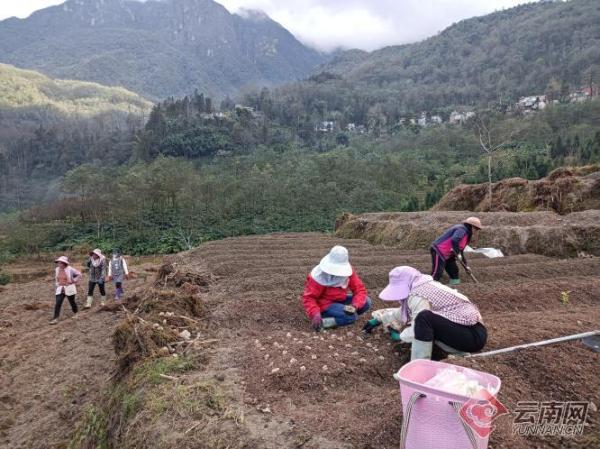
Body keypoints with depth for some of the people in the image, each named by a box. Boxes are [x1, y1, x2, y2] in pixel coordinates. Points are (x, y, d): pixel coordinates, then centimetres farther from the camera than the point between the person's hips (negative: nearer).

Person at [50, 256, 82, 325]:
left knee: (72, 302, 11)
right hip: (60, 289, 4)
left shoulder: (70, 269, -14)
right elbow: (56, 280, 15)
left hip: (69, 289, -4)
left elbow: (79, 274, -9)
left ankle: (76, 313, 35)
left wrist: (73, 281, -14)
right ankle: (55, 318, -6)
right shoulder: (56, 270, 2)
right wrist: (55, 288, 15)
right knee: (58, 303, -8)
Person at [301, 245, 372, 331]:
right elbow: (308, 297, -20)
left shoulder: (347, 270, -10)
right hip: (325, 305, -7)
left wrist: (354, 305, -30)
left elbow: (360, 289, -11)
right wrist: (315, 314, -37)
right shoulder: (318, 275, -22)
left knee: (366, 302, -10)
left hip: (340, 301, 7)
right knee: (352, 316, -26)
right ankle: (323, 322, -21)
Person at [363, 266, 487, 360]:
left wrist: (401, 336, -3)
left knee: (424, 318, -29)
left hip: (474, 337, -10)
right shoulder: (424, 287, 12)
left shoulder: (418, 295, -17)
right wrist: (378, 319, 29)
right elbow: (403, 312, 27)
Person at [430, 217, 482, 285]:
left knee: (454, 271, 15)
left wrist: (466, 265, 27)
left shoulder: (466, 234, 22)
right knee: (437, 274, -15)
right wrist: (458, 253, -22)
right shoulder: (462, 229, -11)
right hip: (438, 251, -11)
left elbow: (461, 252, 27)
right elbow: (454, 240, -32)